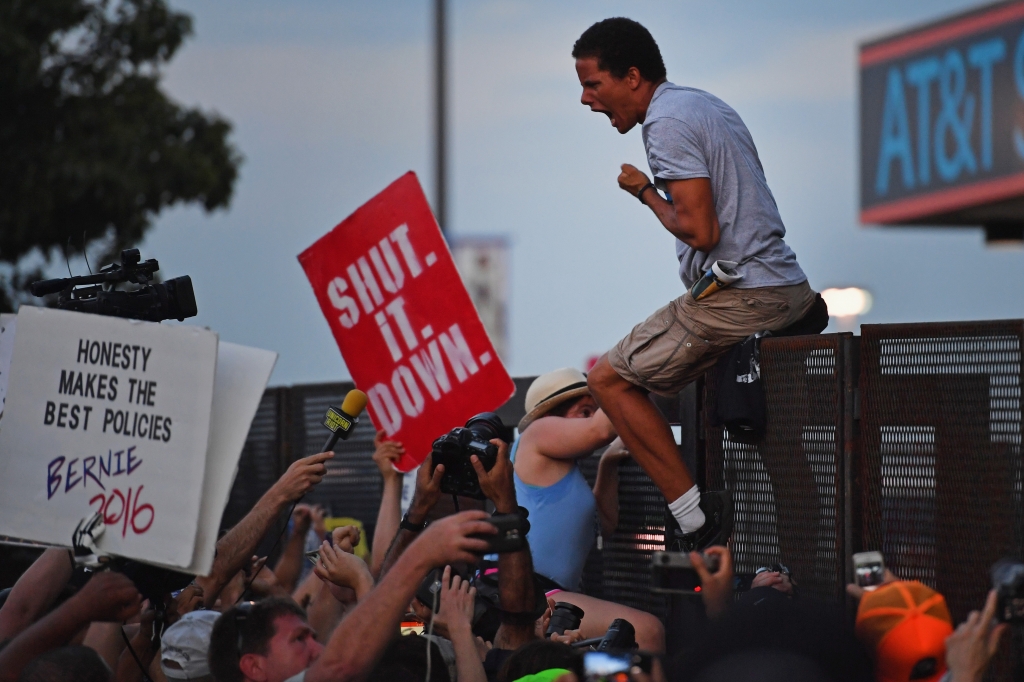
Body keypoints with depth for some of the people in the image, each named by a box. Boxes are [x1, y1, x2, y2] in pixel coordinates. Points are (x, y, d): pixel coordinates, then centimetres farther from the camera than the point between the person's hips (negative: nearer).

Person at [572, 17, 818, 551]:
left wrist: (645, 193, -4)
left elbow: (701, 230, -19)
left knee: (609, 378, -2)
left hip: (738, 299, -10)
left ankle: (696, 518, -11)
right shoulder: (707, 105, 19)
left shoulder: (667, 122, -13)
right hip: (790, 289, 10)